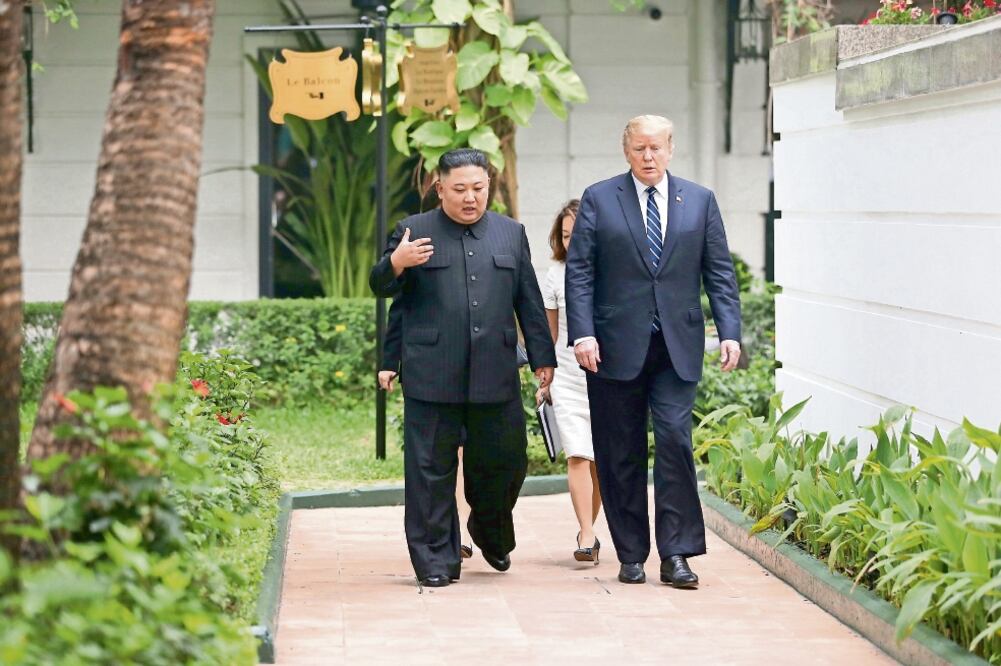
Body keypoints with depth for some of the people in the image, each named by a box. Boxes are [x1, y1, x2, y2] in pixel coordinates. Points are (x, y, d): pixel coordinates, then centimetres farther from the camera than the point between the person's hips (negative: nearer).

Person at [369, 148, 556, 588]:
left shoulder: (511, 234, 14)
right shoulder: (414, 232, 5)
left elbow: (529, 301, 16)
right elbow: (381, 287, 5)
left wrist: (542, 356, 13)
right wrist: (395, 263, -17)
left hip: (496, 376, 2)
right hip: (432, 377, -2)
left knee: (505, 460, 7)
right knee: (431, 469, -1)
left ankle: (492, 534, 34)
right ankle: (435, 560, 7)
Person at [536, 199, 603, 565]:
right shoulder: (555, 276, 4)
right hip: (568, 379, 1)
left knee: (599, 460, 5)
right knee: (577, 455, -12)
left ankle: (589, 530, 20)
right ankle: (587, 537, -16)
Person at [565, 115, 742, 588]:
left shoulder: (700, 201, 11)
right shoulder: (599, 199, 5)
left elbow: (719, 272, 9)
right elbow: (579, 271, 1)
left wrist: (729, 331, -3)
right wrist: (583, 333, -10)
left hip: (678, 347, 0)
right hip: (616, 346, 0)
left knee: (675, 440, -11)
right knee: (621, 455, 3)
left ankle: (675, 554, -6)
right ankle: (631, 556, 12)